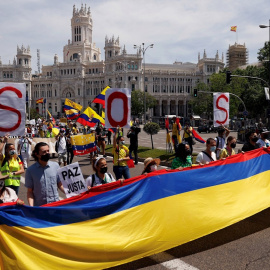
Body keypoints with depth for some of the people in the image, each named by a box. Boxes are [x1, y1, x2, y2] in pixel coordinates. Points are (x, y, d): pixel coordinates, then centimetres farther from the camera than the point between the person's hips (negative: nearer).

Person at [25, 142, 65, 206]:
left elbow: (60, 185, 6)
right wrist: (31, 206, -14)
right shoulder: (31, 170, -5)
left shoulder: (55, 166, 0)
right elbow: (30, 191, -1)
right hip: (39, 207, -1)